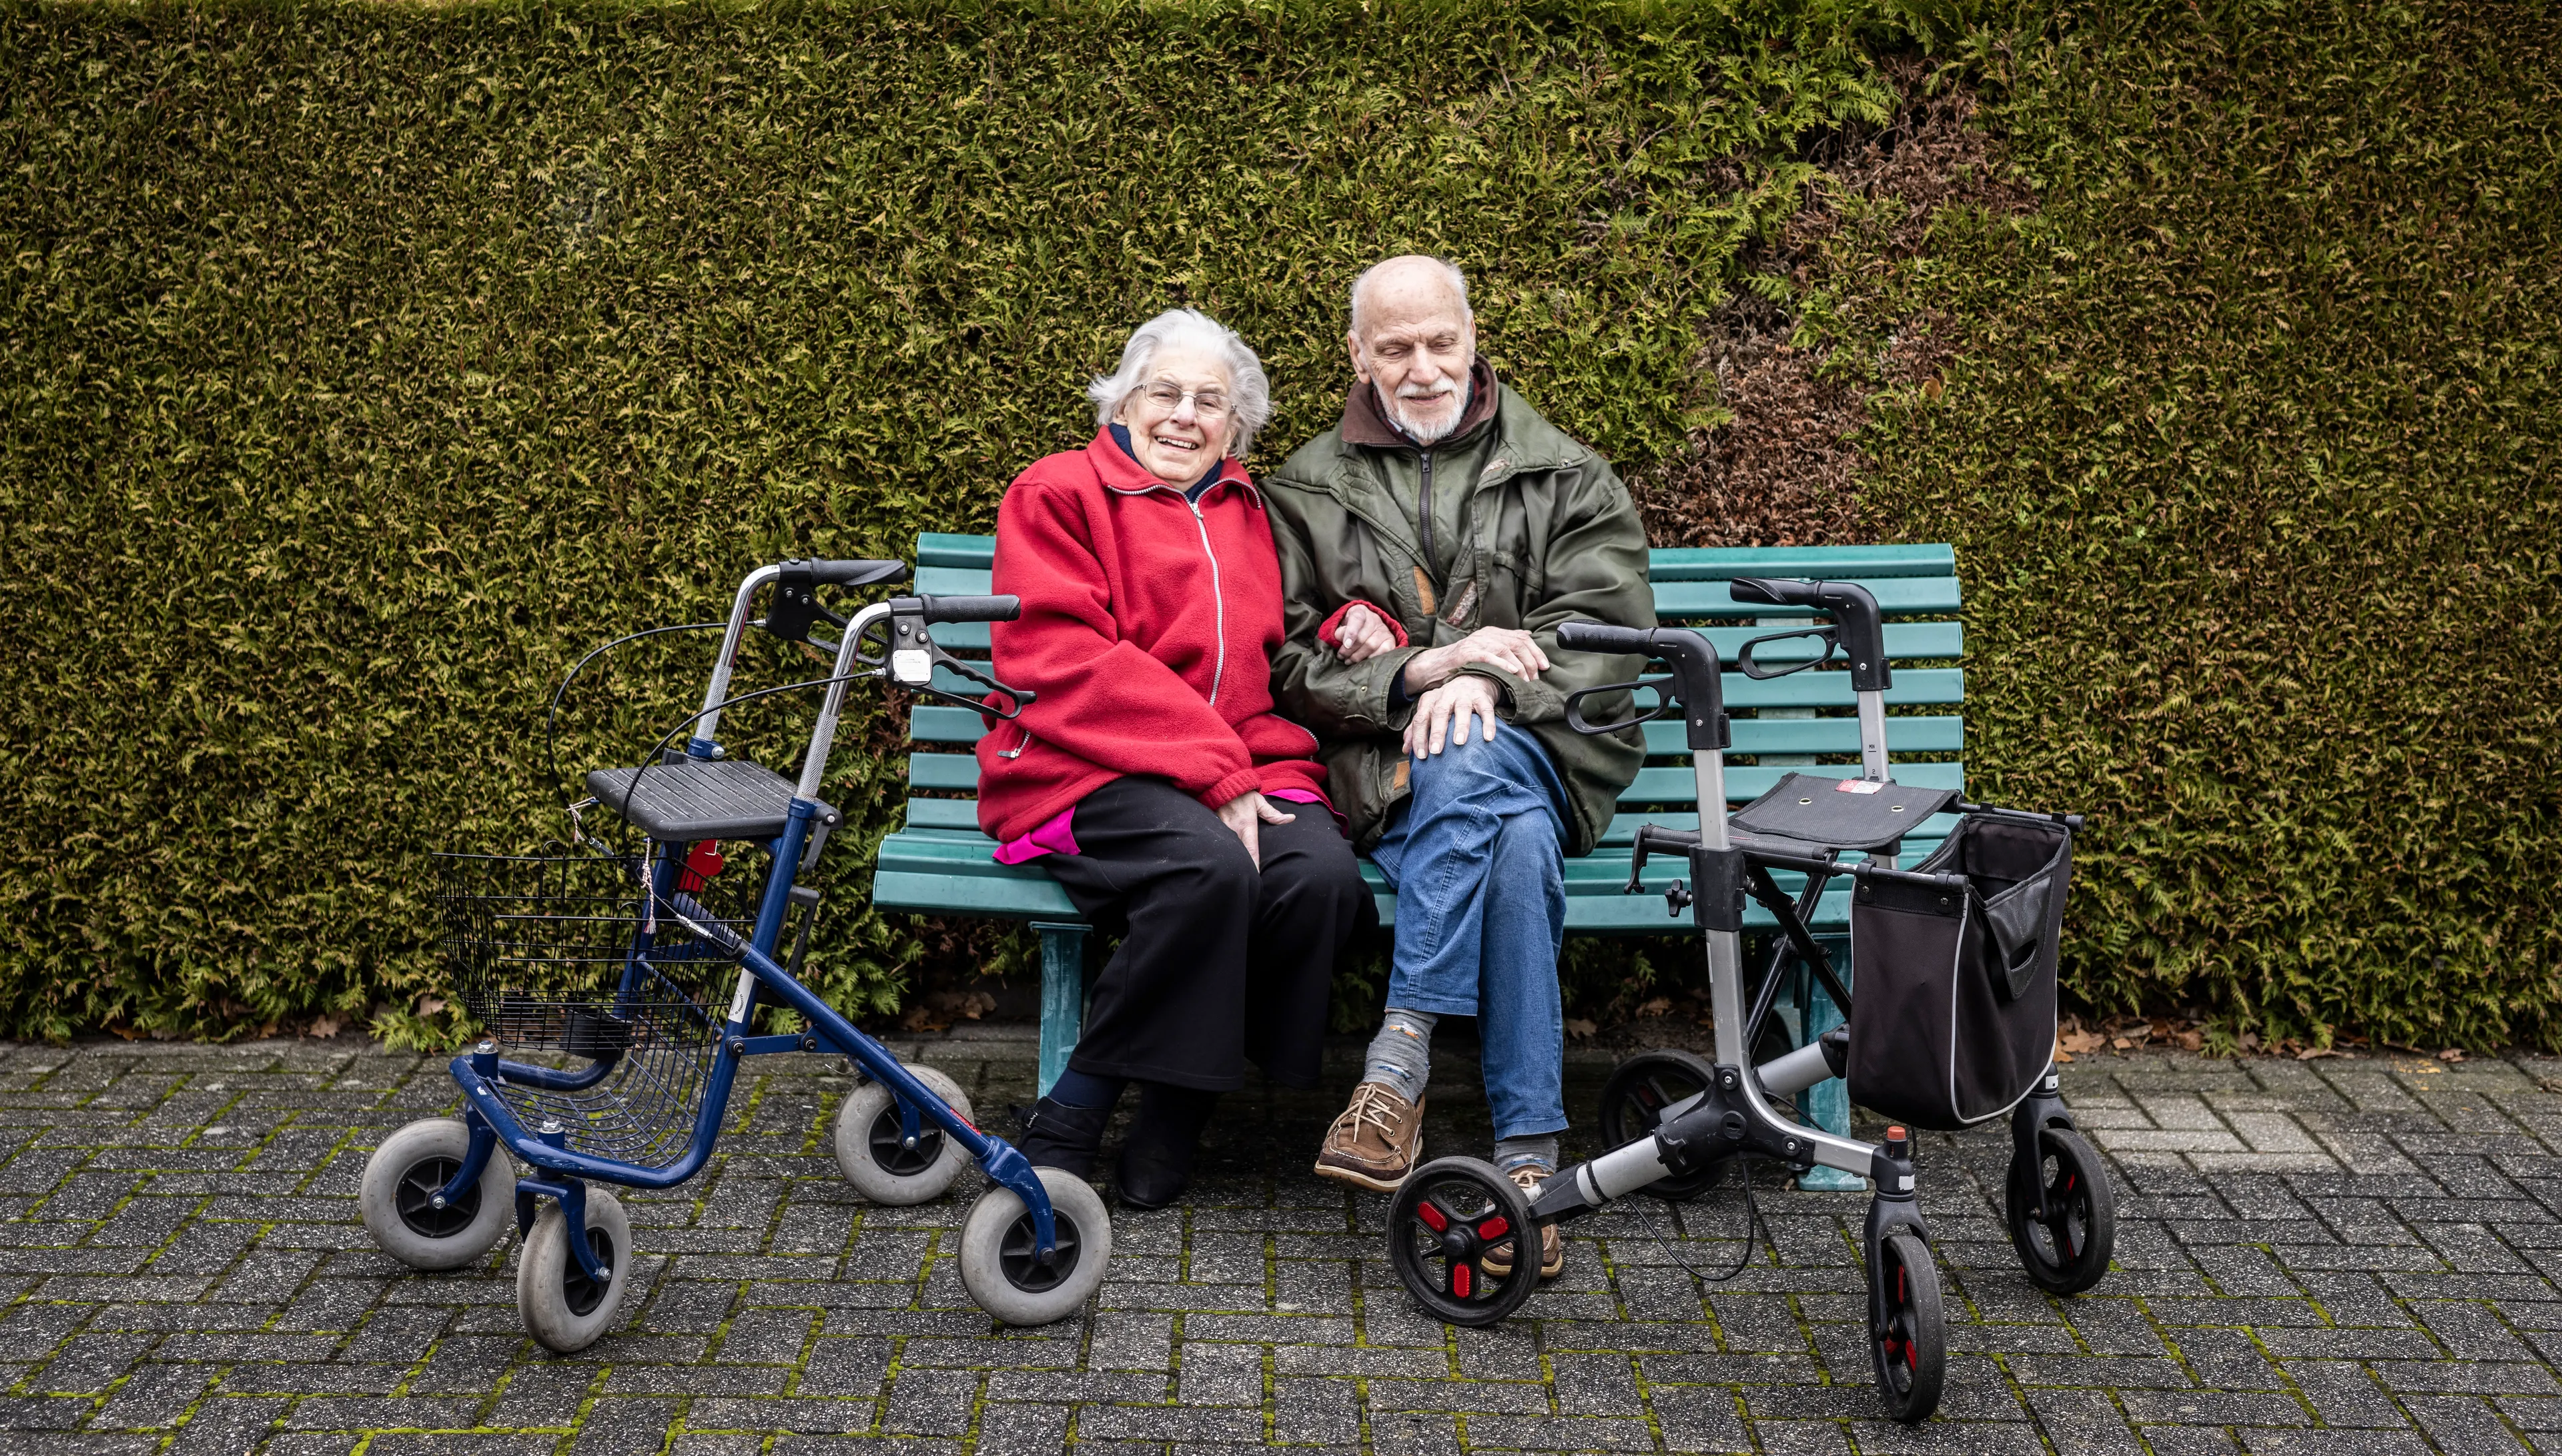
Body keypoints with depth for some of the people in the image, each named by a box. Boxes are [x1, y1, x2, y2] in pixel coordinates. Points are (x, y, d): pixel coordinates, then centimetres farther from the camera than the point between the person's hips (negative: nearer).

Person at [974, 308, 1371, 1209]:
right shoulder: (1058, 493, 7)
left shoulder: (1252, 517, 24)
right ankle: (1069, 1122, -18)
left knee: (1321, 875, -28)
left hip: (1248, 771, 5)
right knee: (1209, 864, -35)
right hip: (1088, 770, -4)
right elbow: (1061, 662, -7)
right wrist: (1212, 769, -16)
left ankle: (1177, 1111, -10)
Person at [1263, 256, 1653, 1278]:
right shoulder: (1306, 494, 16)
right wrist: (1415, 670, -14)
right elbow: (1286, 661, 5)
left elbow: (1606, 628, 1)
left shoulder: (1569, 482, 15)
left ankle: (1399, 1066, -36)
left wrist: (1484, 677, -18)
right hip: (1383, 775, 0)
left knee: (1465, 762, -38)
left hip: (1536, 749, 0)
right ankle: (1528, 1157, -35)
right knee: (1517, 844, -35)